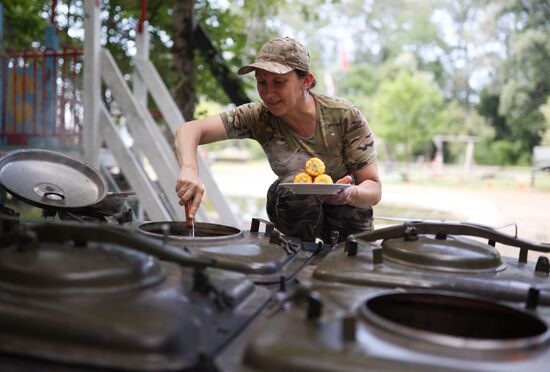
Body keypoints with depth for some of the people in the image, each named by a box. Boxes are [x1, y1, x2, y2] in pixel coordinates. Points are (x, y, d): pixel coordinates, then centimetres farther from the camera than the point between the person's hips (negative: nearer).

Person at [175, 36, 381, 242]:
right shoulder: (260, 117, -21)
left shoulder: (345, 116, -24)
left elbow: (374, 189, -21)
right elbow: (189, 130, -28)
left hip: (348, 212, -1)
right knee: (293, 186, -32)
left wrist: (350, 194, -44)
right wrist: (189, 170, -50)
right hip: (297, 209, 1)